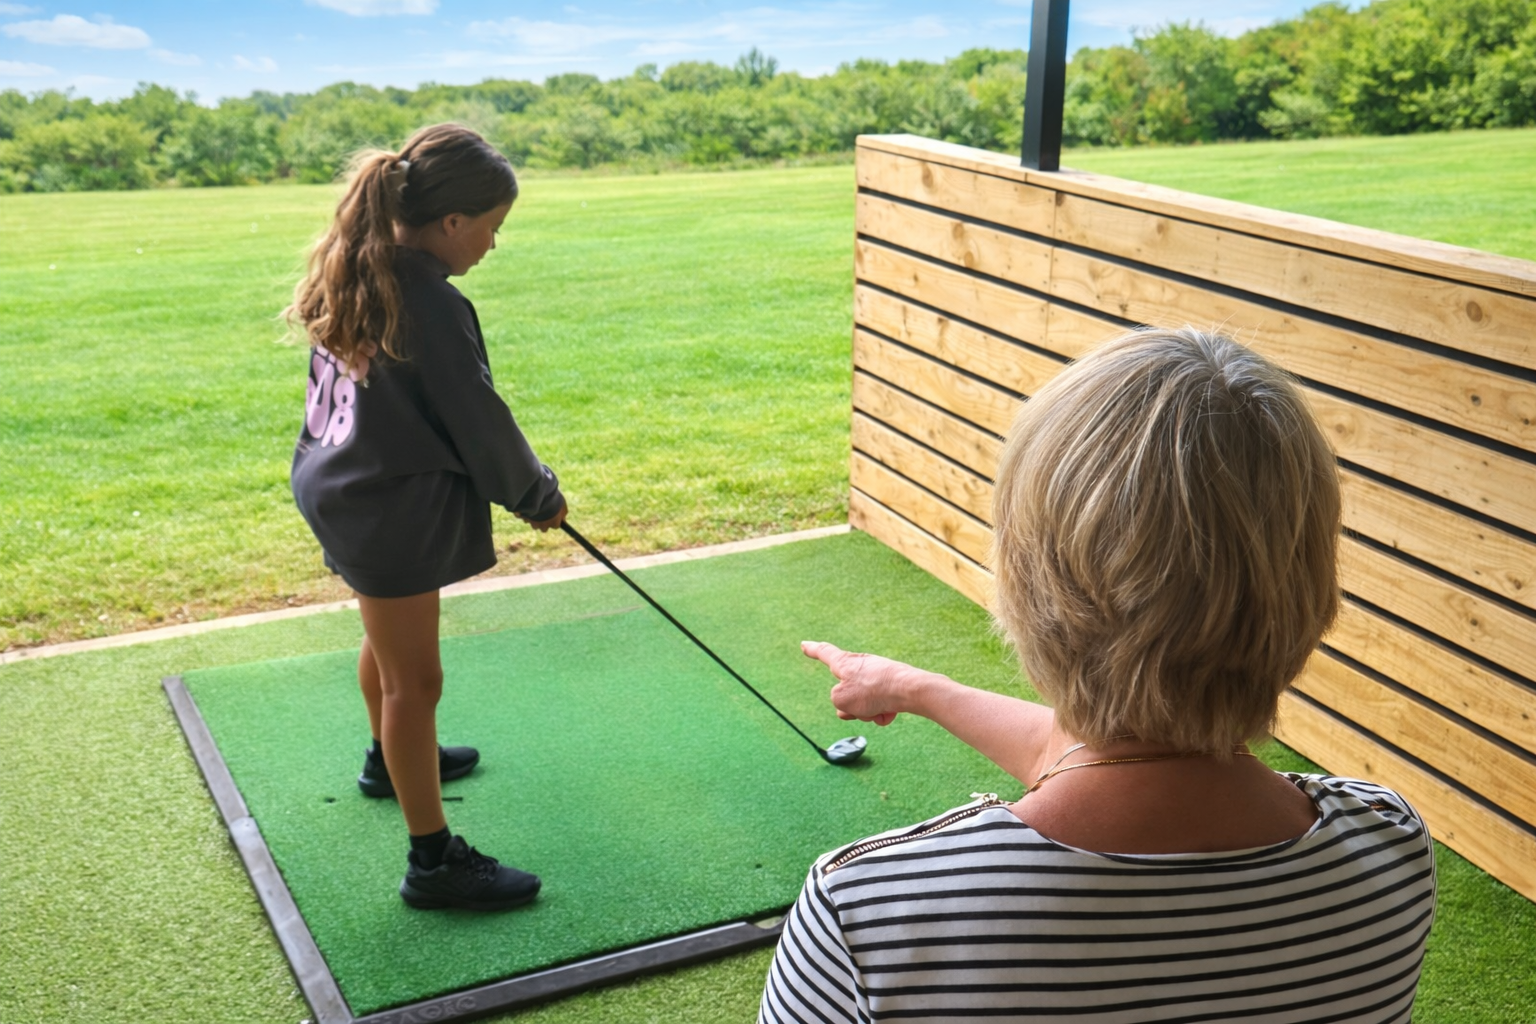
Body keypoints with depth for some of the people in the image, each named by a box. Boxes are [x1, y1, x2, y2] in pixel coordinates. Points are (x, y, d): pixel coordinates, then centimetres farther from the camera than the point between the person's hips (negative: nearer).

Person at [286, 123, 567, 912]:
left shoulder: (355, 270, 0)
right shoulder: (429, 307, -26)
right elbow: (481, 423, -17)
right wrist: (539, 496, 0)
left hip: (339, 485, 9)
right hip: (394, 508, -9)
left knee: (386, 636, 29)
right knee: (414, 679, 1)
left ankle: (394, 757, 53)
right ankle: (433, 861, 12)